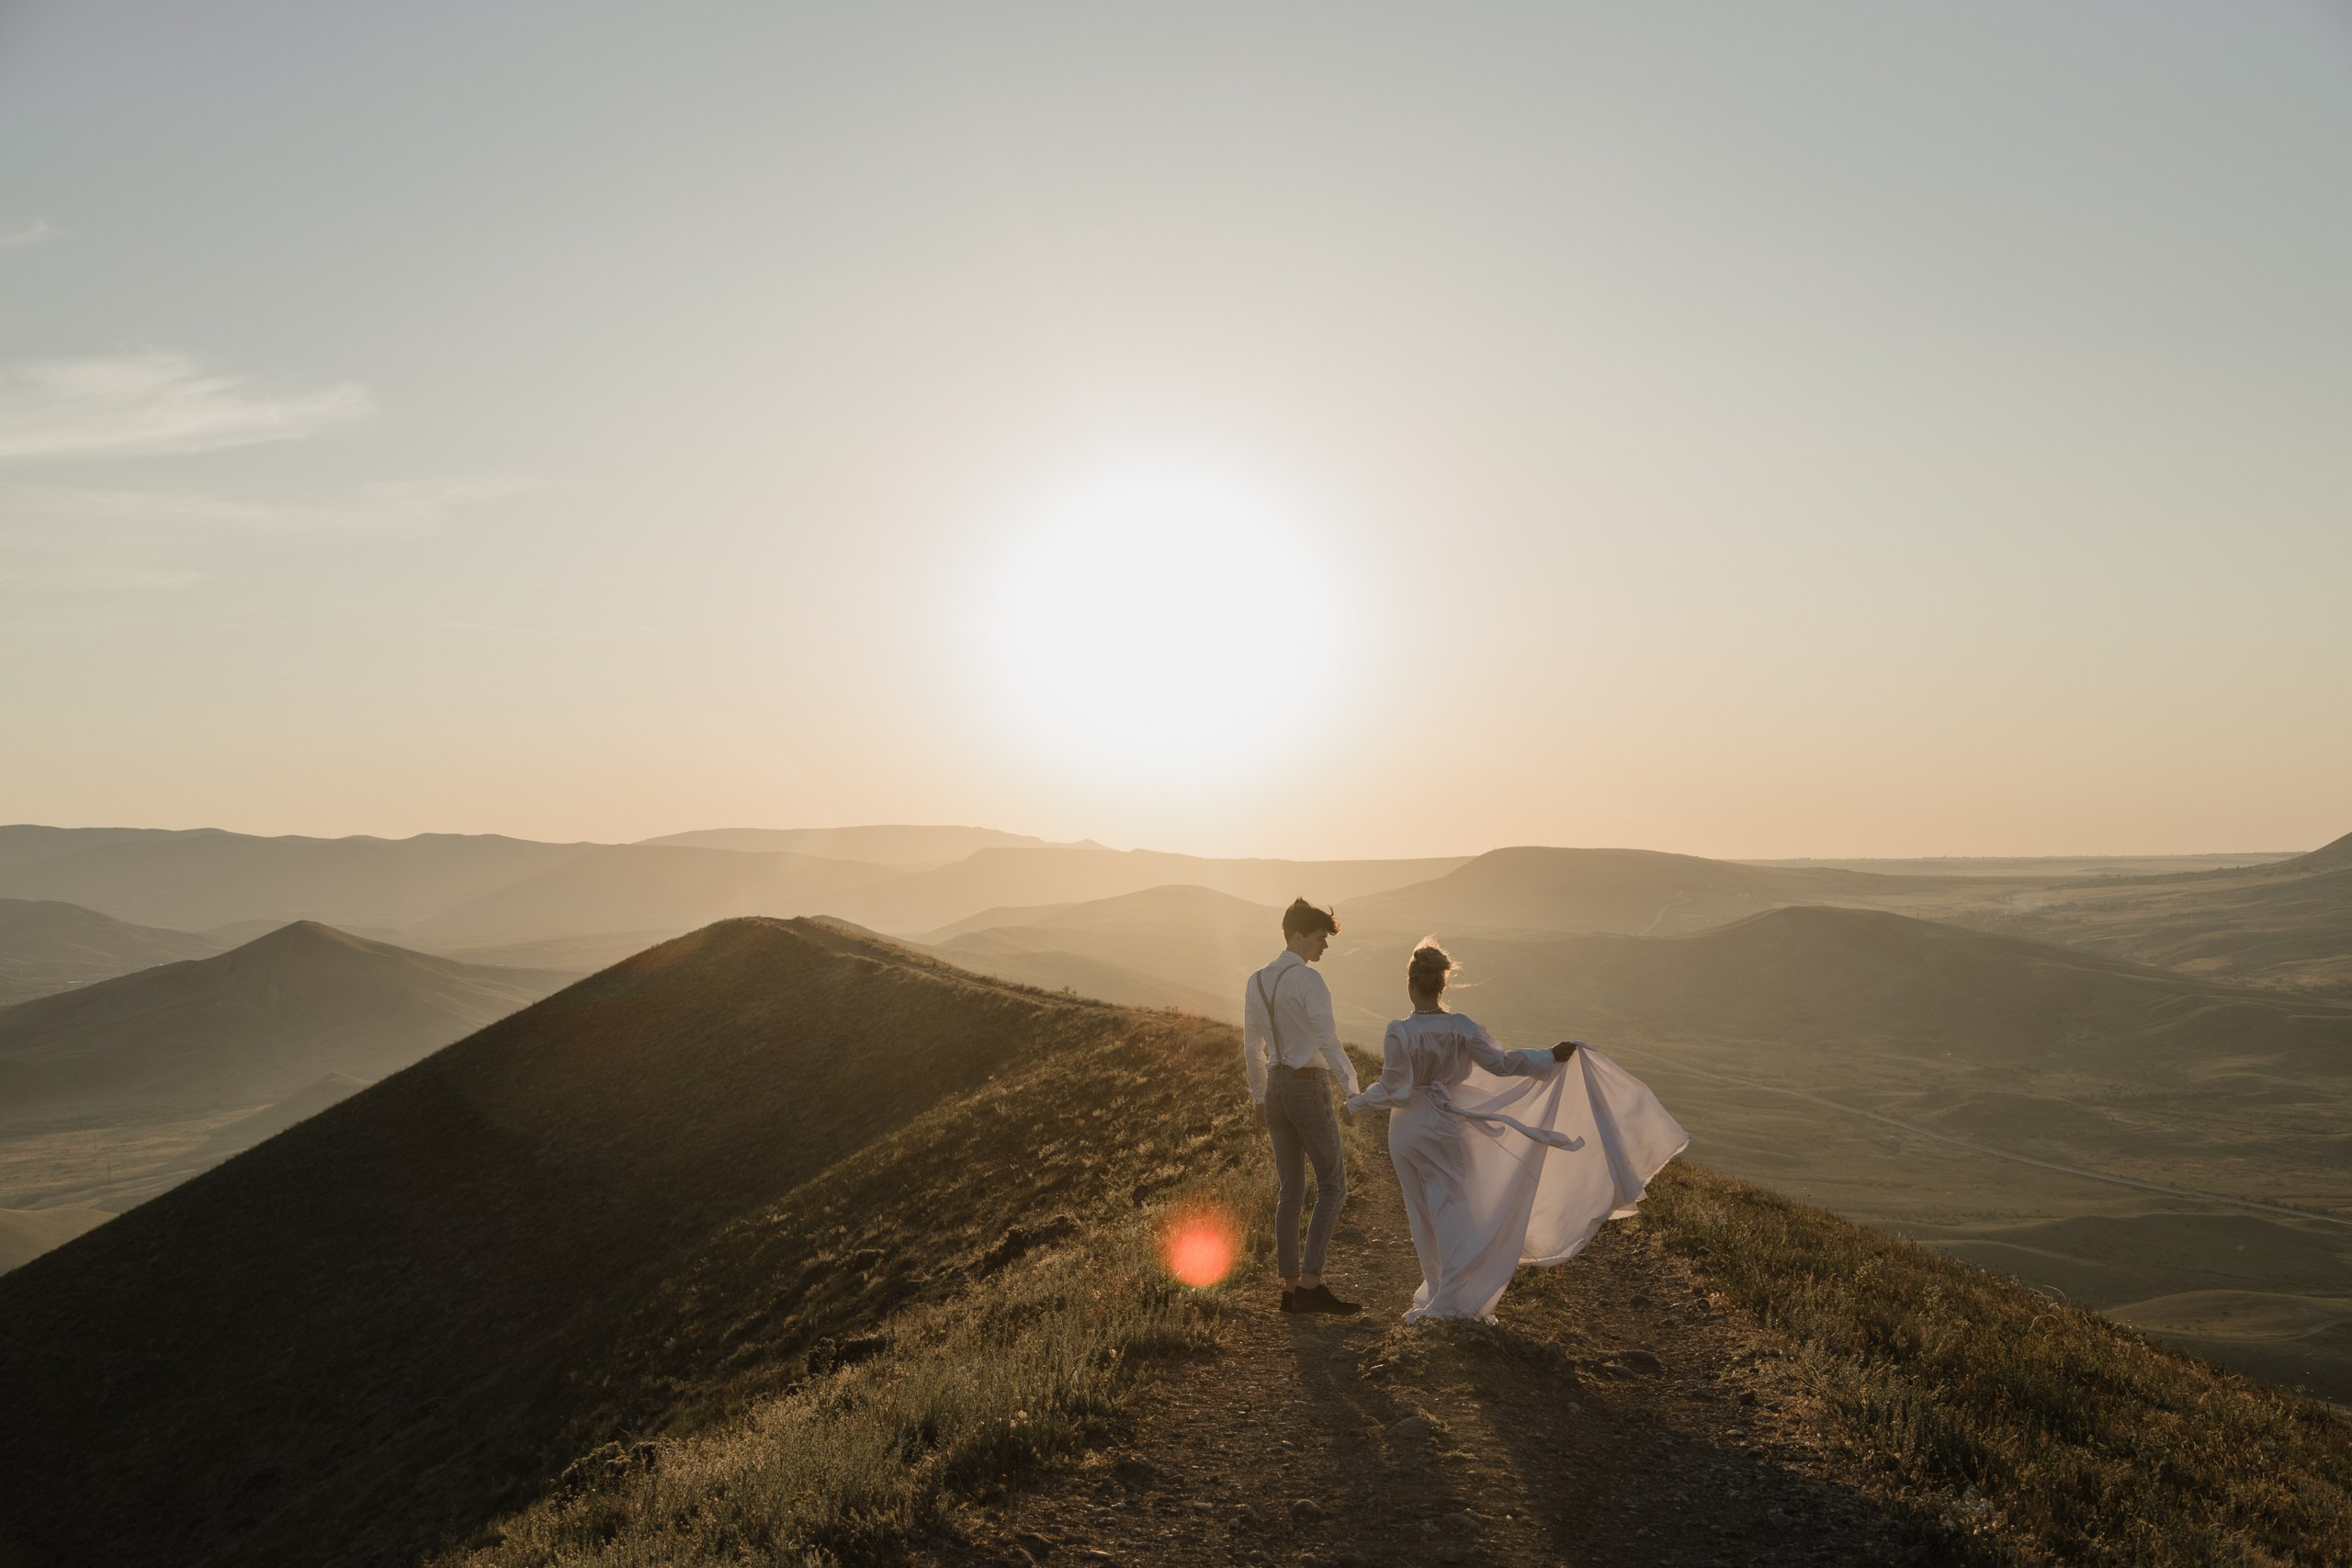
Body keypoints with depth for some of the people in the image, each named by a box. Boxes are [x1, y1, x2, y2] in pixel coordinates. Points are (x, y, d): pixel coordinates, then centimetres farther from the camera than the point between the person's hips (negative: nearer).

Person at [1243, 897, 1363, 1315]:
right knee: (1333, 1185, -1)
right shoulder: (1308, 980, -12)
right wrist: (1353, 1090, -26)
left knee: (1291, 1190, 12)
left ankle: (1290, 1287, 14)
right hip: (1309, 1088, -8)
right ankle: (1311, 1283, -7)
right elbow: (1328, 1041, -22)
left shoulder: (1255, 982, 12)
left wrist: (1260, 1098, 25)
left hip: (1276, 1088, 8)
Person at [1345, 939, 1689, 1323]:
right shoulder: (1460, 1027, -11)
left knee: (1422, 1213, 13)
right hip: (1447, 1129, 1)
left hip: (1408, 1131, -1)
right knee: (1453, 1211, 8)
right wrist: (1551, 1057, -3)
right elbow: (1500, 1063, -10)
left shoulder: (1399, 1032, -17)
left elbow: (1392, 1089, -13)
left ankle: (1436, 1289, 26)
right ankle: (1451, 1297, 5)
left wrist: (1356, 1103, 3)